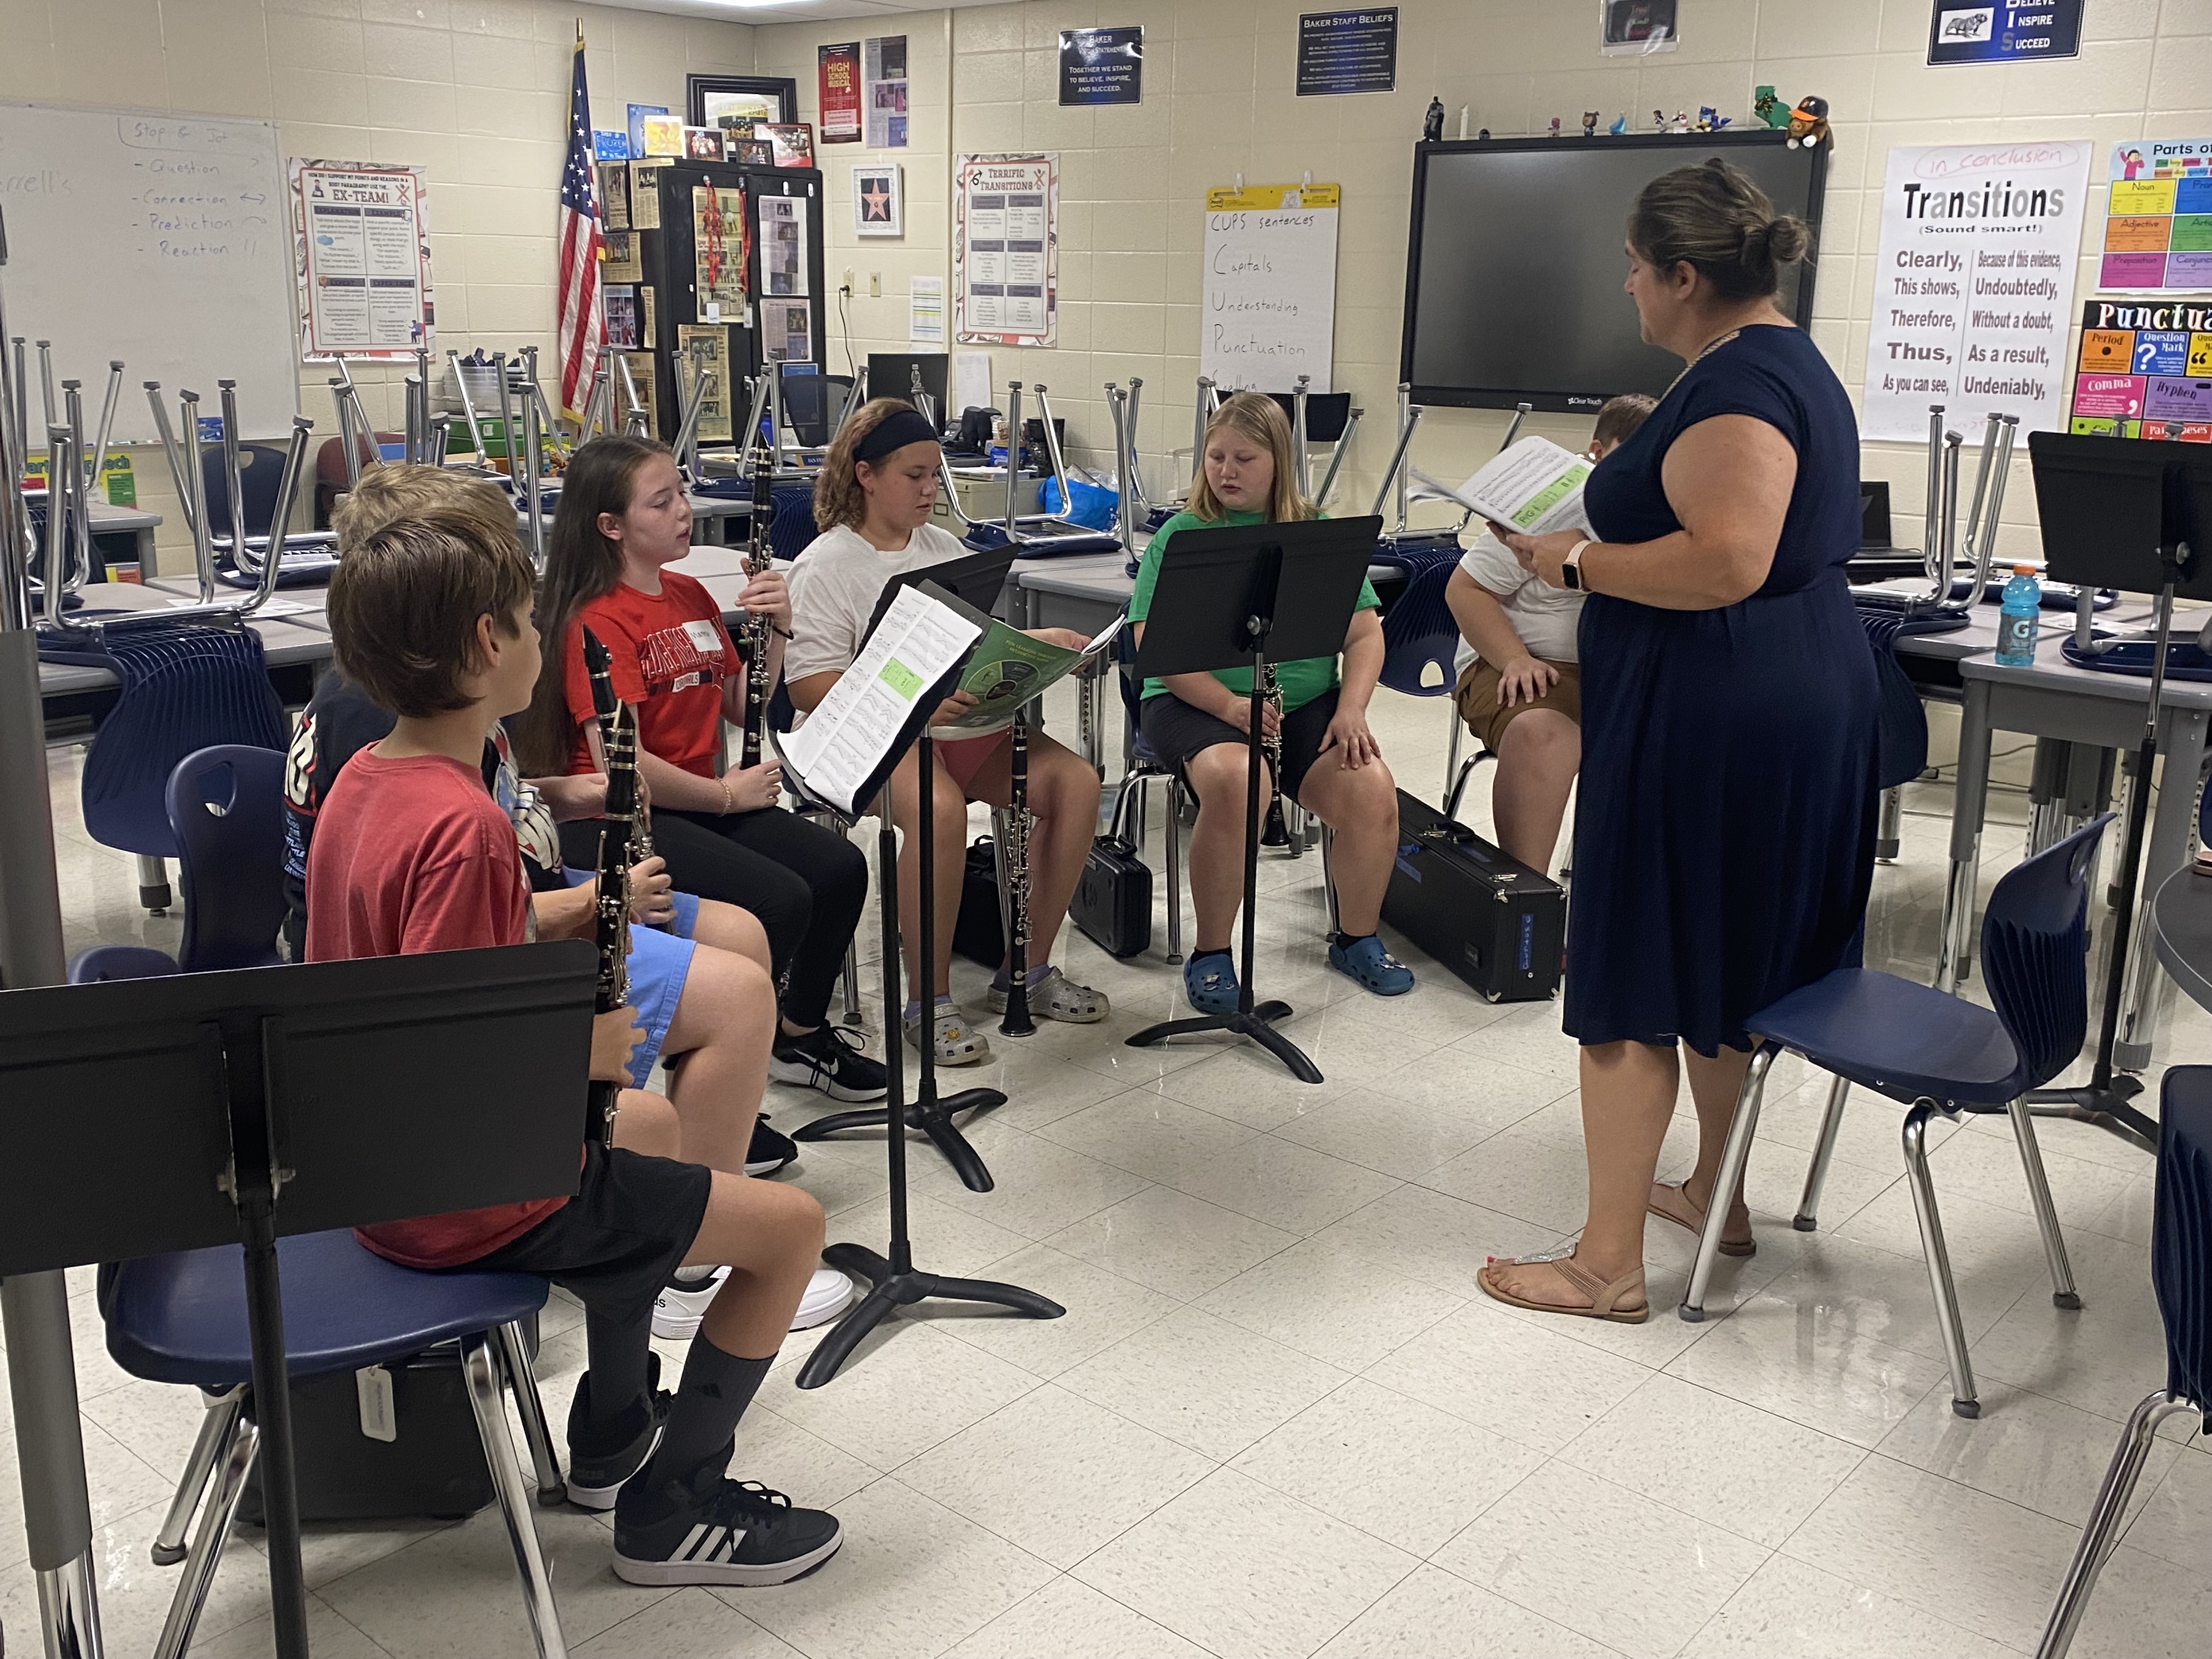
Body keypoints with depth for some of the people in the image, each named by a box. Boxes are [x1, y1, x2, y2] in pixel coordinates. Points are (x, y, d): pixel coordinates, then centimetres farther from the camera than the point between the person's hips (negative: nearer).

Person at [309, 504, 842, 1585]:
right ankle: (671, 1510, 14)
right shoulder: (462, 826, -29)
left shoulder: (362, 780, 1)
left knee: (649, 1122, 33)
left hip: (381, 1162, 10)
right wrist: (581, 1051, -16)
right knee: (791, 1225, -2)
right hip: (472, 1198, -10)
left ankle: (614, 1433, 41)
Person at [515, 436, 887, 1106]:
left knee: (840, 868, -7)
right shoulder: (597, 622, -15)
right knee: (781, 899, -25)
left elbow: (742, 710, 14)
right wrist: (725, 794, -13)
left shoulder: (690, 596, 11)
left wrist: (777, 630, -1)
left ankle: (801, 1036, 15)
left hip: (698, 802, 8)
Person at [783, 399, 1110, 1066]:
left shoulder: (943, 547, 18)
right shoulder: (826, 565, -4)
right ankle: (929, 1000, -20)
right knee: (940, 809, -37)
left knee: (1076, 781, -16)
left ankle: (1029, 971, -4)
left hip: (964, 720, 7)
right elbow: (807, 685, -14)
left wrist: (1041, 642, 3)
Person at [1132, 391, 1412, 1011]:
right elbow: (1154, 644, -7)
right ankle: (1211, 955, -15)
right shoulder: (1181, 536, 2)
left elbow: (1364, 634, 9)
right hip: (1198, 701, -3)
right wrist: (1228, 704, -20)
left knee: (1371, 789, -23)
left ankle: (1357, 939, 5)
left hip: (1305, 703, 3)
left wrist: (1351, 708, -9)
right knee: (1235, 781, -35)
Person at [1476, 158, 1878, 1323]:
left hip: (1712, 714, -11)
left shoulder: (1737, 383, -17)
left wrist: (1576, 561, -17)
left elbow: (1724, 562, -29)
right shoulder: (1789, 363, 16)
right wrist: (1602, 537, 16)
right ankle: (1718, 1194, 35)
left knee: (1634, 976, -4)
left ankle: (1608, 1264, 2)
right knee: (1728, 959, 20)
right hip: (1794, 693, 11)